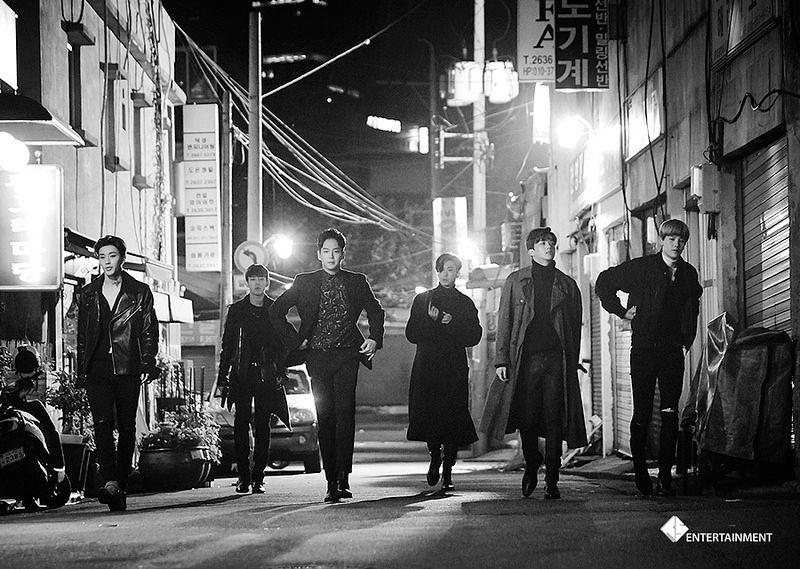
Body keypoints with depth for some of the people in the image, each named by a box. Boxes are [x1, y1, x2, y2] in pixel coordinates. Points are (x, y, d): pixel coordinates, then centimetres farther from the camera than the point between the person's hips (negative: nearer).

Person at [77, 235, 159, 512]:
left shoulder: (139, 292, 7)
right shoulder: (88, 294, 13)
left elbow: (149, 332, 4)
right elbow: (82, 336, 14)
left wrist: (147, 365, -8)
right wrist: (81, 372, 9)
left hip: (128, 371, -1)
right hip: (98, 371, 1)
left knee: (127, 429, 3)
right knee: (102, 424, -16)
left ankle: (120, 486, 12)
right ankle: (110, 482, -27)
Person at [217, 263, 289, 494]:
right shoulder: (236, 310, 8)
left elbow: (282, 345, 9)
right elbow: (227, 345, 8)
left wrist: (281, 374, 0)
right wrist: (222, 377, 2)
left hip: (266, 376, 0)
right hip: (241, 375, 0)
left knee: (263, 427, 0)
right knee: (241, 424, -4)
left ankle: (258, 477, 4)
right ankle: (243, 477, 0)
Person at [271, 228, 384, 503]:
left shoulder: (357, 282, 9)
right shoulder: (304, 282, 8)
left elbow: (375, 311, 18)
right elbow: (277, 309, 14)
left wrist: (375, 339, 4)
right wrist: (293, 339, 7)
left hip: (347, 356, -1)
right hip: (317, 356, 1)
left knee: (345, 414, -13)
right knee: (325, 418, -2)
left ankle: (343, 477, -13)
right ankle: (332, 482, 1)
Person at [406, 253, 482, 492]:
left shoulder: (465, 303, 12)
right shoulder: (422, 300, 14)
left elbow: (474, 337, 2)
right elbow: (412, 334, 5)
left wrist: (451, 323, -9)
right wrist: (432, 320, -10)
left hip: (454, 369, -1)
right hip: (427, 367, 1)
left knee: (453, 418, -9)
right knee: (427, 415, -8)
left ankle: (447, 471, -2)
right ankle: (435, 456, 20)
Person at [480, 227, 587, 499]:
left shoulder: (567, 285, 13)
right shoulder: (515, 281, 10)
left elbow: (575, 326, 12)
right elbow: (504, 322, 7)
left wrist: (572, 363, 4)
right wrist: (502, 359, -1)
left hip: (556, 359, 0)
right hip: (524, 357, 0)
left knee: (554, 420, -4)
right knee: (526, 419, 0)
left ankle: (551, 481, 1)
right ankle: (531, 464, 26)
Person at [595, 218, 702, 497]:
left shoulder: (689, 274, 11)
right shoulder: (642, 267, -2)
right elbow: (604, 283, 5)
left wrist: (688, 339, 17)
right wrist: (622, 311, 1)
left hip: (673, 350, 3)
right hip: (644, 349, -3)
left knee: (670, 414, -5)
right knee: (642, 414, -2)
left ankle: (665, 477, -3)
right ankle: (640, 472, 14)